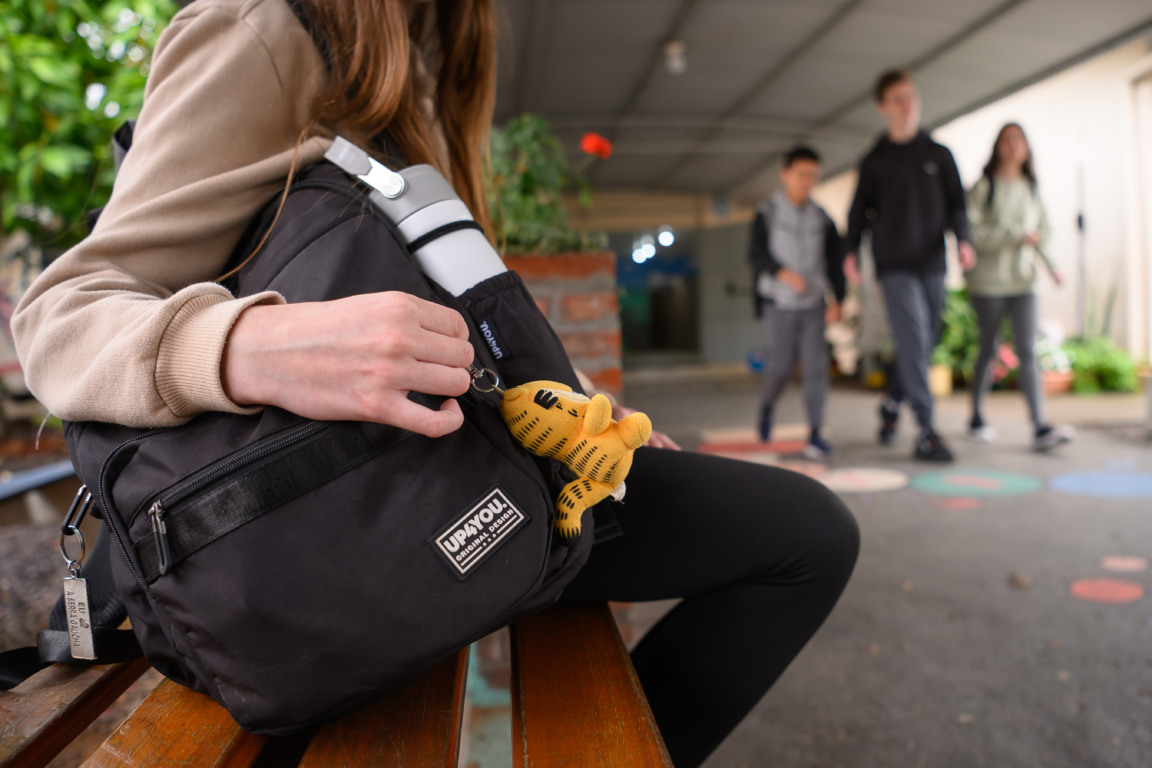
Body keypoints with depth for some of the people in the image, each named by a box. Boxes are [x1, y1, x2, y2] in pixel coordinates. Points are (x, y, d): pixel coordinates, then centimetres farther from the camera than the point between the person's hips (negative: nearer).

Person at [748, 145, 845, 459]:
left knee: (816, 365, -5)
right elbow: (757, 253, -7)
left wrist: (837, 299, 0)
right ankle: (767, 406, 32)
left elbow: (835, 261, 8)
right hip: (779, 303, -2)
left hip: (813, 304, 2)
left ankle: (815, 434, 0)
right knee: (780, 366, 0)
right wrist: (783, 272, -23)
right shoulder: (767, 212, 0)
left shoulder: (821, 218, 7)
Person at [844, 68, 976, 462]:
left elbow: (956, 203, 10)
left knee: (923, 347, 7)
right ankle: (926, 433, -12)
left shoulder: (939, 154, 13)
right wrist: (851, 251, -5)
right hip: (894, 266, -3)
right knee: (913, 343, -13)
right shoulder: (874, 160, 9)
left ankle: (891, 405, 31)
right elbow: (860, 210, 11)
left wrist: (963, 239, -8)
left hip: (932, 264, 3)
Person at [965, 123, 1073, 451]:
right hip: (987, 281, -3)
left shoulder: (1031, 189, 11)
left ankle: (1040, 428, -11)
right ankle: (977, 418, 23)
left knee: (1027, 351, -6)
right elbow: (971, 232, -14)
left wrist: (1050, 264, 7)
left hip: (1023, 281, 3)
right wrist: (1017, 235, -18)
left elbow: (1042, 229, 20)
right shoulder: (983, 187, -4)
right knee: (989, 349, 6)